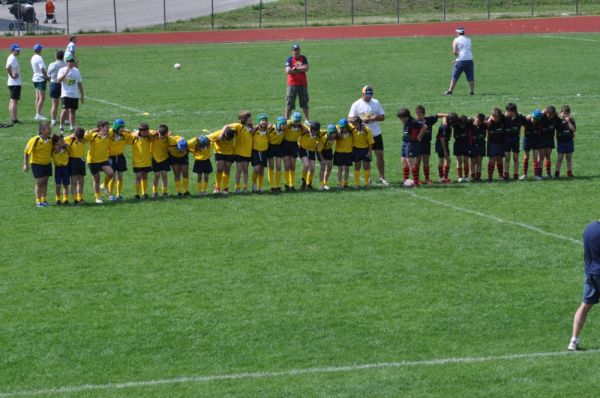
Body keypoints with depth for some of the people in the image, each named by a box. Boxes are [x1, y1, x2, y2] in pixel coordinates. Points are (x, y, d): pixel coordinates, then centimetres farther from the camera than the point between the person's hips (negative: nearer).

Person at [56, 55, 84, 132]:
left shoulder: (76, 71, 11)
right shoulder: (62, 70, -1)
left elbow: (80, 84, 16)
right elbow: (58, 81, -15)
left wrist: (82, 95, 14)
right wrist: (65, 73, -23)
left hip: (75, 95, 4)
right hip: (66, 94, -4)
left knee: (72, 111, 6)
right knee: (65, 110, -14)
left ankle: (72, 126, 10)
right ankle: (61, 125, -2)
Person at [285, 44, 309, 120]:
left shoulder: (303, 58, 6)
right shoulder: (289, 59, -2)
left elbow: (306, 68, -7)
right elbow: (288, 71, -15)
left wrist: (296, 68, -11)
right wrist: (300, 70, -10)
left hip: (303, 84, 3)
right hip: (292, 84, -3)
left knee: (304, 102, 9)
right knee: (289, 103, -2)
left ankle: (307, 119, 16)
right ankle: (286, 119, 3)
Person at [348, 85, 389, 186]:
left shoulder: (376, 103, 5)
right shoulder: (356, 104, -3)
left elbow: (383, 117, 8)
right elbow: (350, 119, -5)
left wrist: (375, 118, -13)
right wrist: (362, 119, -19)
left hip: (376, 133, 2)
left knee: (380, 155, 2)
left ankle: (382, 178, 10)